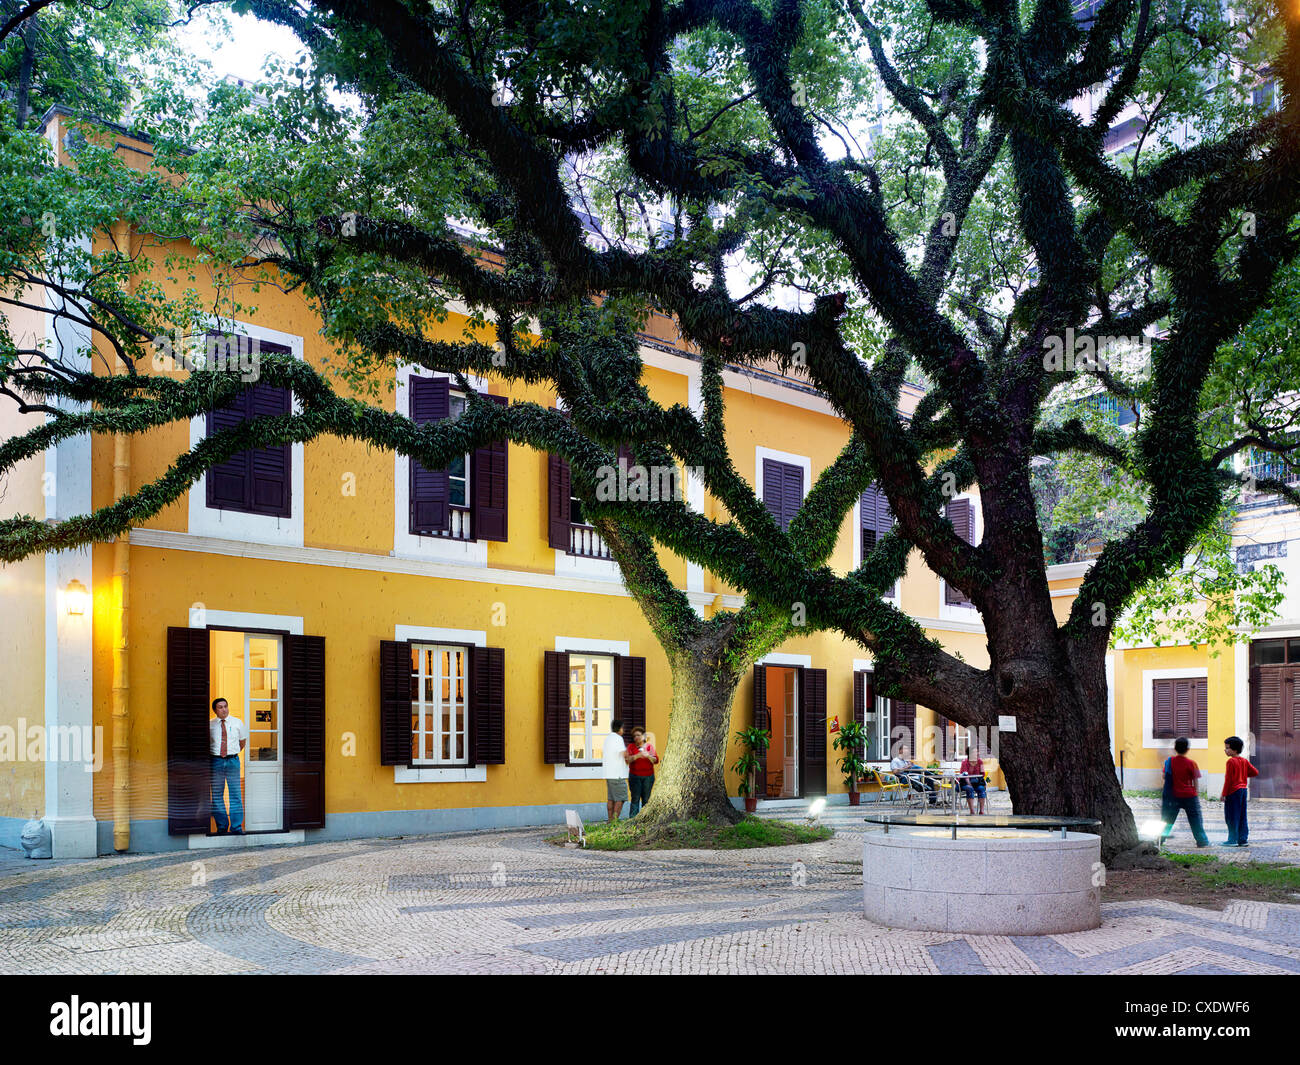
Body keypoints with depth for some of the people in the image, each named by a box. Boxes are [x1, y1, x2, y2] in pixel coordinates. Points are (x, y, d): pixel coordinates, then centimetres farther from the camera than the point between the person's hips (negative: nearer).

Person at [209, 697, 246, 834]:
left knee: (235, 795, -3)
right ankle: (221, 827, 11)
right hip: (216, 761, 0)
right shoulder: (209, 725, 4)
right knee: (217, 795, 2)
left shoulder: (237, 723, 6)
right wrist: (212, 754, 10)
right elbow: (206, 742, 17)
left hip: (233, 761, 0)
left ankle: (236, 827, 2)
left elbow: (243, 740, 17)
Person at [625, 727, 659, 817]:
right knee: (635, 798, -8)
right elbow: (628, 759, -7)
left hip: (648, 776, 1)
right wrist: (637, 756, -22)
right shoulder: (631, 746, 6)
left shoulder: (649, 746, 8)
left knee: (646, 799, 2)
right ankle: (632, 818, -8)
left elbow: (656, 761, 4)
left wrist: (648, 756, -15)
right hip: (635, 776, -1)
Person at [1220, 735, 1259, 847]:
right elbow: (1255, 772, 10)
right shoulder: (1244, 761, 8)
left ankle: (1233, 840, -2)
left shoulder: (1231, 761, -13)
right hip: (1243, 790, 8)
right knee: (1242, 816, 11)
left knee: (1232, 816, -2)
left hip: (1233, 791, -8)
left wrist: (1224, 794, -11)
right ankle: (1243, 839, 13)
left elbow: (1228, 779, -14)